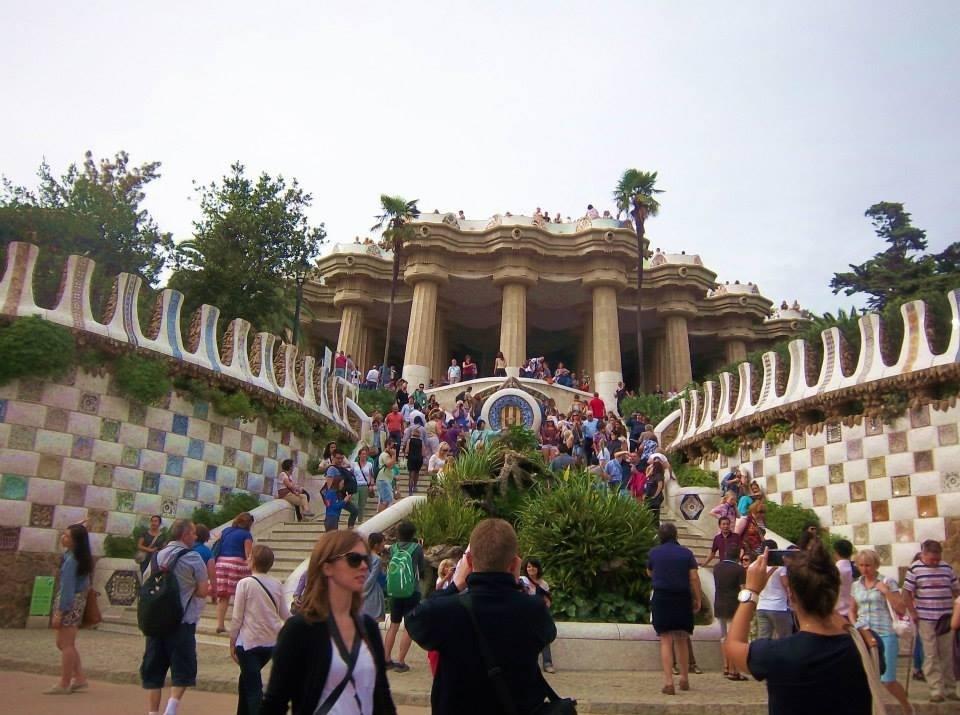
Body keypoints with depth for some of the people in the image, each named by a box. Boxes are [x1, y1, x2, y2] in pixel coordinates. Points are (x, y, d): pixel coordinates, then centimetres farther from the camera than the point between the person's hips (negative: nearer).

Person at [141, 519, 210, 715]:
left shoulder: (158, 556, 6)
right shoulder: (193, 558, -9)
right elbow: (203, 591, -8)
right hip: (182, 622, -5)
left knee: (153, 669, 12)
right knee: (183, 669, 6)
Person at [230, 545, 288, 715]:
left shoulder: (245, 583, -10)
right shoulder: (277, 585, 2)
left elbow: (237, 618, -7)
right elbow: (285, 614, 8)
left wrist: (232, 643, 3)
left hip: (249, 642, -5)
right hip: (271, 643, 5)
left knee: (253, 686, 0)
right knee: (247, 678, 26)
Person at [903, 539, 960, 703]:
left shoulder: (947, 568, 6)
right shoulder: (914, 569, -5)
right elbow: (907, 592, -3)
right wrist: (913, 613, -7)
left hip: (946, 619, 3)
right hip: (926, 619, -3)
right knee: (931, 656, 0)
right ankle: (936, 690, 4)